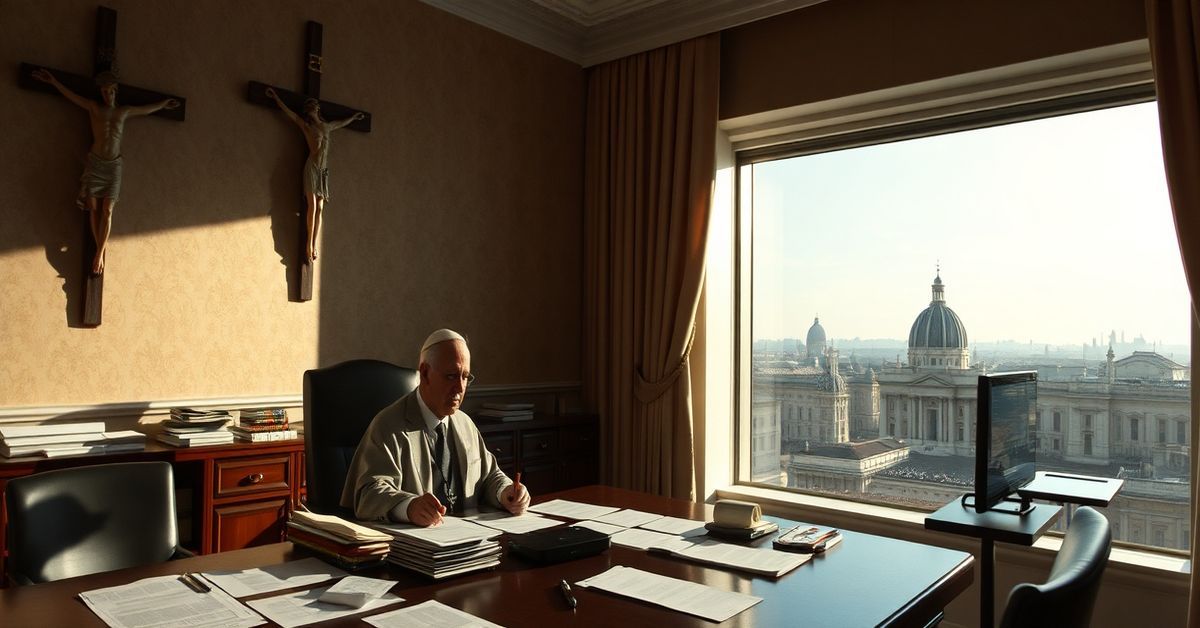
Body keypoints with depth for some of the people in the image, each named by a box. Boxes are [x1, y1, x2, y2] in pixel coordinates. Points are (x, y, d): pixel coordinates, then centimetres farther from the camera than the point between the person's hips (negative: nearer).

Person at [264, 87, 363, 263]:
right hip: (312, 166, -4)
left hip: (324, 169, 4)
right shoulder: (306, 125, 8)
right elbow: (288, 111, 0)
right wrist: (275, 97, -8)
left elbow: (342, 123, 37)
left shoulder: (327, 126, 19)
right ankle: (309, 244, -8)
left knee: (319, 208, -1)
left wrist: (354, 117, 51)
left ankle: (314, 245, -1)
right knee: (312, 206, -12)